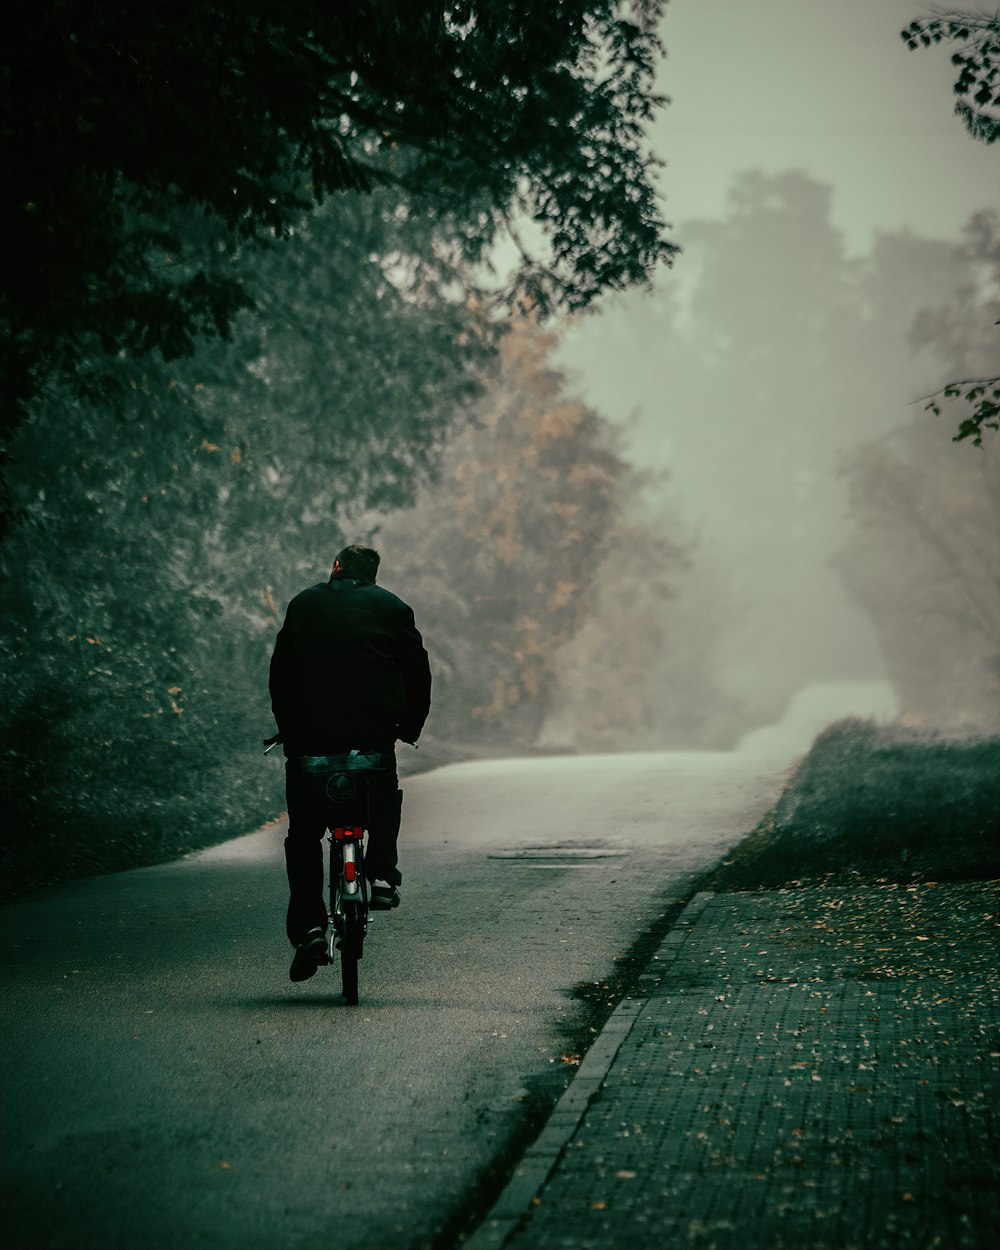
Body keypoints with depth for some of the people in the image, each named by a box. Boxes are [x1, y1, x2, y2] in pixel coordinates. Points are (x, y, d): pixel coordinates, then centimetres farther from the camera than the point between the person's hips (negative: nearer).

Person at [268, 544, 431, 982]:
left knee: (304, 834, 9)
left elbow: (279, 674, 15)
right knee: (385, 801, 29)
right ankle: (381, 873, 9)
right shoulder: (392, 608, 11)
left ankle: (308, 927, -3)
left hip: (309, 734, 0)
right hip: (375, 730, 0)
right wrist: (410, 727, 23)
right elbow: (418, 674, 10)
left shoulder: (304, 605, 14)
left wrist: (288, 728, 25)